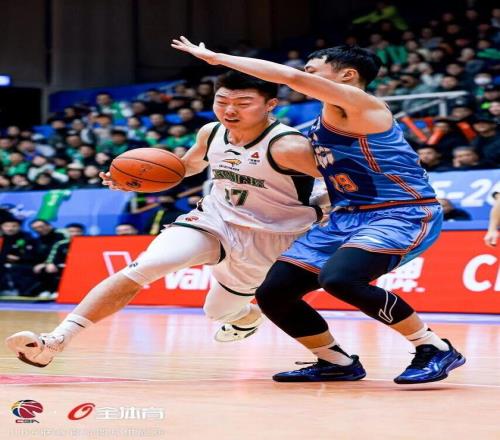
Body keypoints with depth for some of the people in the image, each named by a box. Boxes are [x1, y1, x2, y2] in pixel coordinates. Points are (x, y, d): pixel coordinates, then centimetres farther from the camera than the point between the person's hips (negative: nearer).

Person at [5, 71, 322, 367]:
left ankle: (248, 316, 55)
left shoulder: (287, 146, -26)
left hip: (268, 239, -4)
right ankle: (55, 341, -23)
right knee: (142, 268, -19)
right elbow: (190, 165, 18)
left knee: (219, 312, 13)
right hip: (213, 220, 4)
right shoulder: (211, 132, -5)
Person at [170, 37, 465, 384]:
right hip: (347, 218, 9)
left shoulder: (362, 105, -14)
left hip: (404, 215, -9)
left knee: (339, 278, -35)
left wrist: (216, 57, -20)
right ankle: (337, 362, 19)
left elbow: (291, 77, -26)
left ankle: (435, 350, -18)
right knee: (273, 293, -2)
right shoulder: (323, 124, 15)